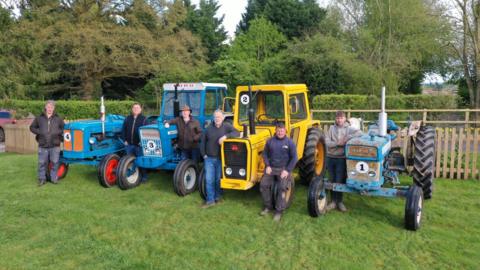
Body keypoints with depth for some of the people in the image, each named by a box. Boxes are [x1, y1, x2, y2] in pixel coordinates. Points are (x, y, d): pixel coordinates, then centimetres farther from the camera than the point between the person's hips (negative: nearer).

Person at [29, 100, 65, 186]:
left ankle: (54, 178, 17)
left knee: (55, 162, 4)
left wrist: (58, 132, -8)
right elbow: (32, 127, 11)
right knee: (42, 163, 5)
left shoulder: (58, 119, 6)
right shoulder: (39, 118, 6)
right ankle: (42, 179, 16)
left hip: (55, 145, 0)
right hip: (43, 145, 0)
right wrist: (39, 132, -5)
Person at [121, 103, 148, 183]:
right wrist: (124, 140, 2)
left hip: (139, 144, -4)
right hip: (129, 144, 4)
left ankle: (143, 176, 11)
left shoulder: (144, 119, -1)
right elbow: (123, 130, 11)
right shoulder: (127, 118, 10)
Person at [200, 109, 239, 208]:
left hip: (220, 159, -1)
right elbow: (202, 142, 10)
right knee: (209, 180, 0)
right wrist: (204, 154, 3)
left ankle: (217, 197, 29)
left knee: (218, 179, 10)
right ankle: (210, 200, 7)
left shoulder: (226, 126, -4)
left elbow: (237, 133, -18)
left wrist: (226, 136, -31)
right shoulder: (209, 128, 3)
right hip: (209, 158, 2)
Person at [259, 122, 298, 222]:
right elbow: (265, 154, 11)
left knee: (282, 187, -20)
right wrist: (267, 166, -3)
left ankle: (279, 211, -9)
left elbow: (294, 158, -3)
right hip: (271, 168, 3)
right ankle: (268, 206, 8)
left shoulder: (289, 142, -3)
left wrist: (287, 170, -12)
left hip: (284, 169, -3)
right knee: (264, 185, -11)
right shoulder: (270, 141, 5)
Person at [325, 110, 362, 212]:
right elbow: (326, 142, -3)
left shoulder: (348, 128, 1)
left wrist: (348, 138, -24)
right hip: (331, 157, 2)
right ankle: (333, 201, 18)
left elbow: (359, 132, -16)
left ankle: (340, 202, 13)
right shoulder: (332, 128, 5)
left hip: (341, 158, -2)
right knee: (332, 180, 8)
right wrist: (337, 143, -17)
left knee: (339, 181, -1)